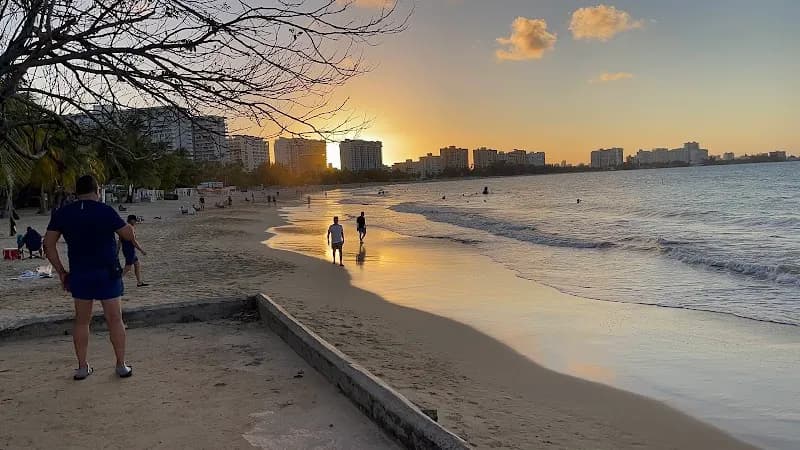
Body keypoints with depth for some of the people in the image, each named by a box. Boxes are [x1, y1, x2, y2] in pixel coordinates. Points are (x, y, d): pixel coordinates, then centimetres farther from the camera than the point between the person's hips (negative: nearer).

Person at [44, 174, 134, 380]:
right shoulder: (105, 211, -9)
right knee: (115, 319, 4)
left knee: (81, 320, 13)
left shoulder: (62, 213, 3)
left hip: (79, 274, 3)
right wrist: (127, 225, 17)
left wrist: (61, 271, 8)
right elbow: (129, 235, -5)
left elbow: (49, 244, 2)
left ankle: (82, 367, 16)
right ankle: (122, 365, 8)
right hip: (107, 273, -3)